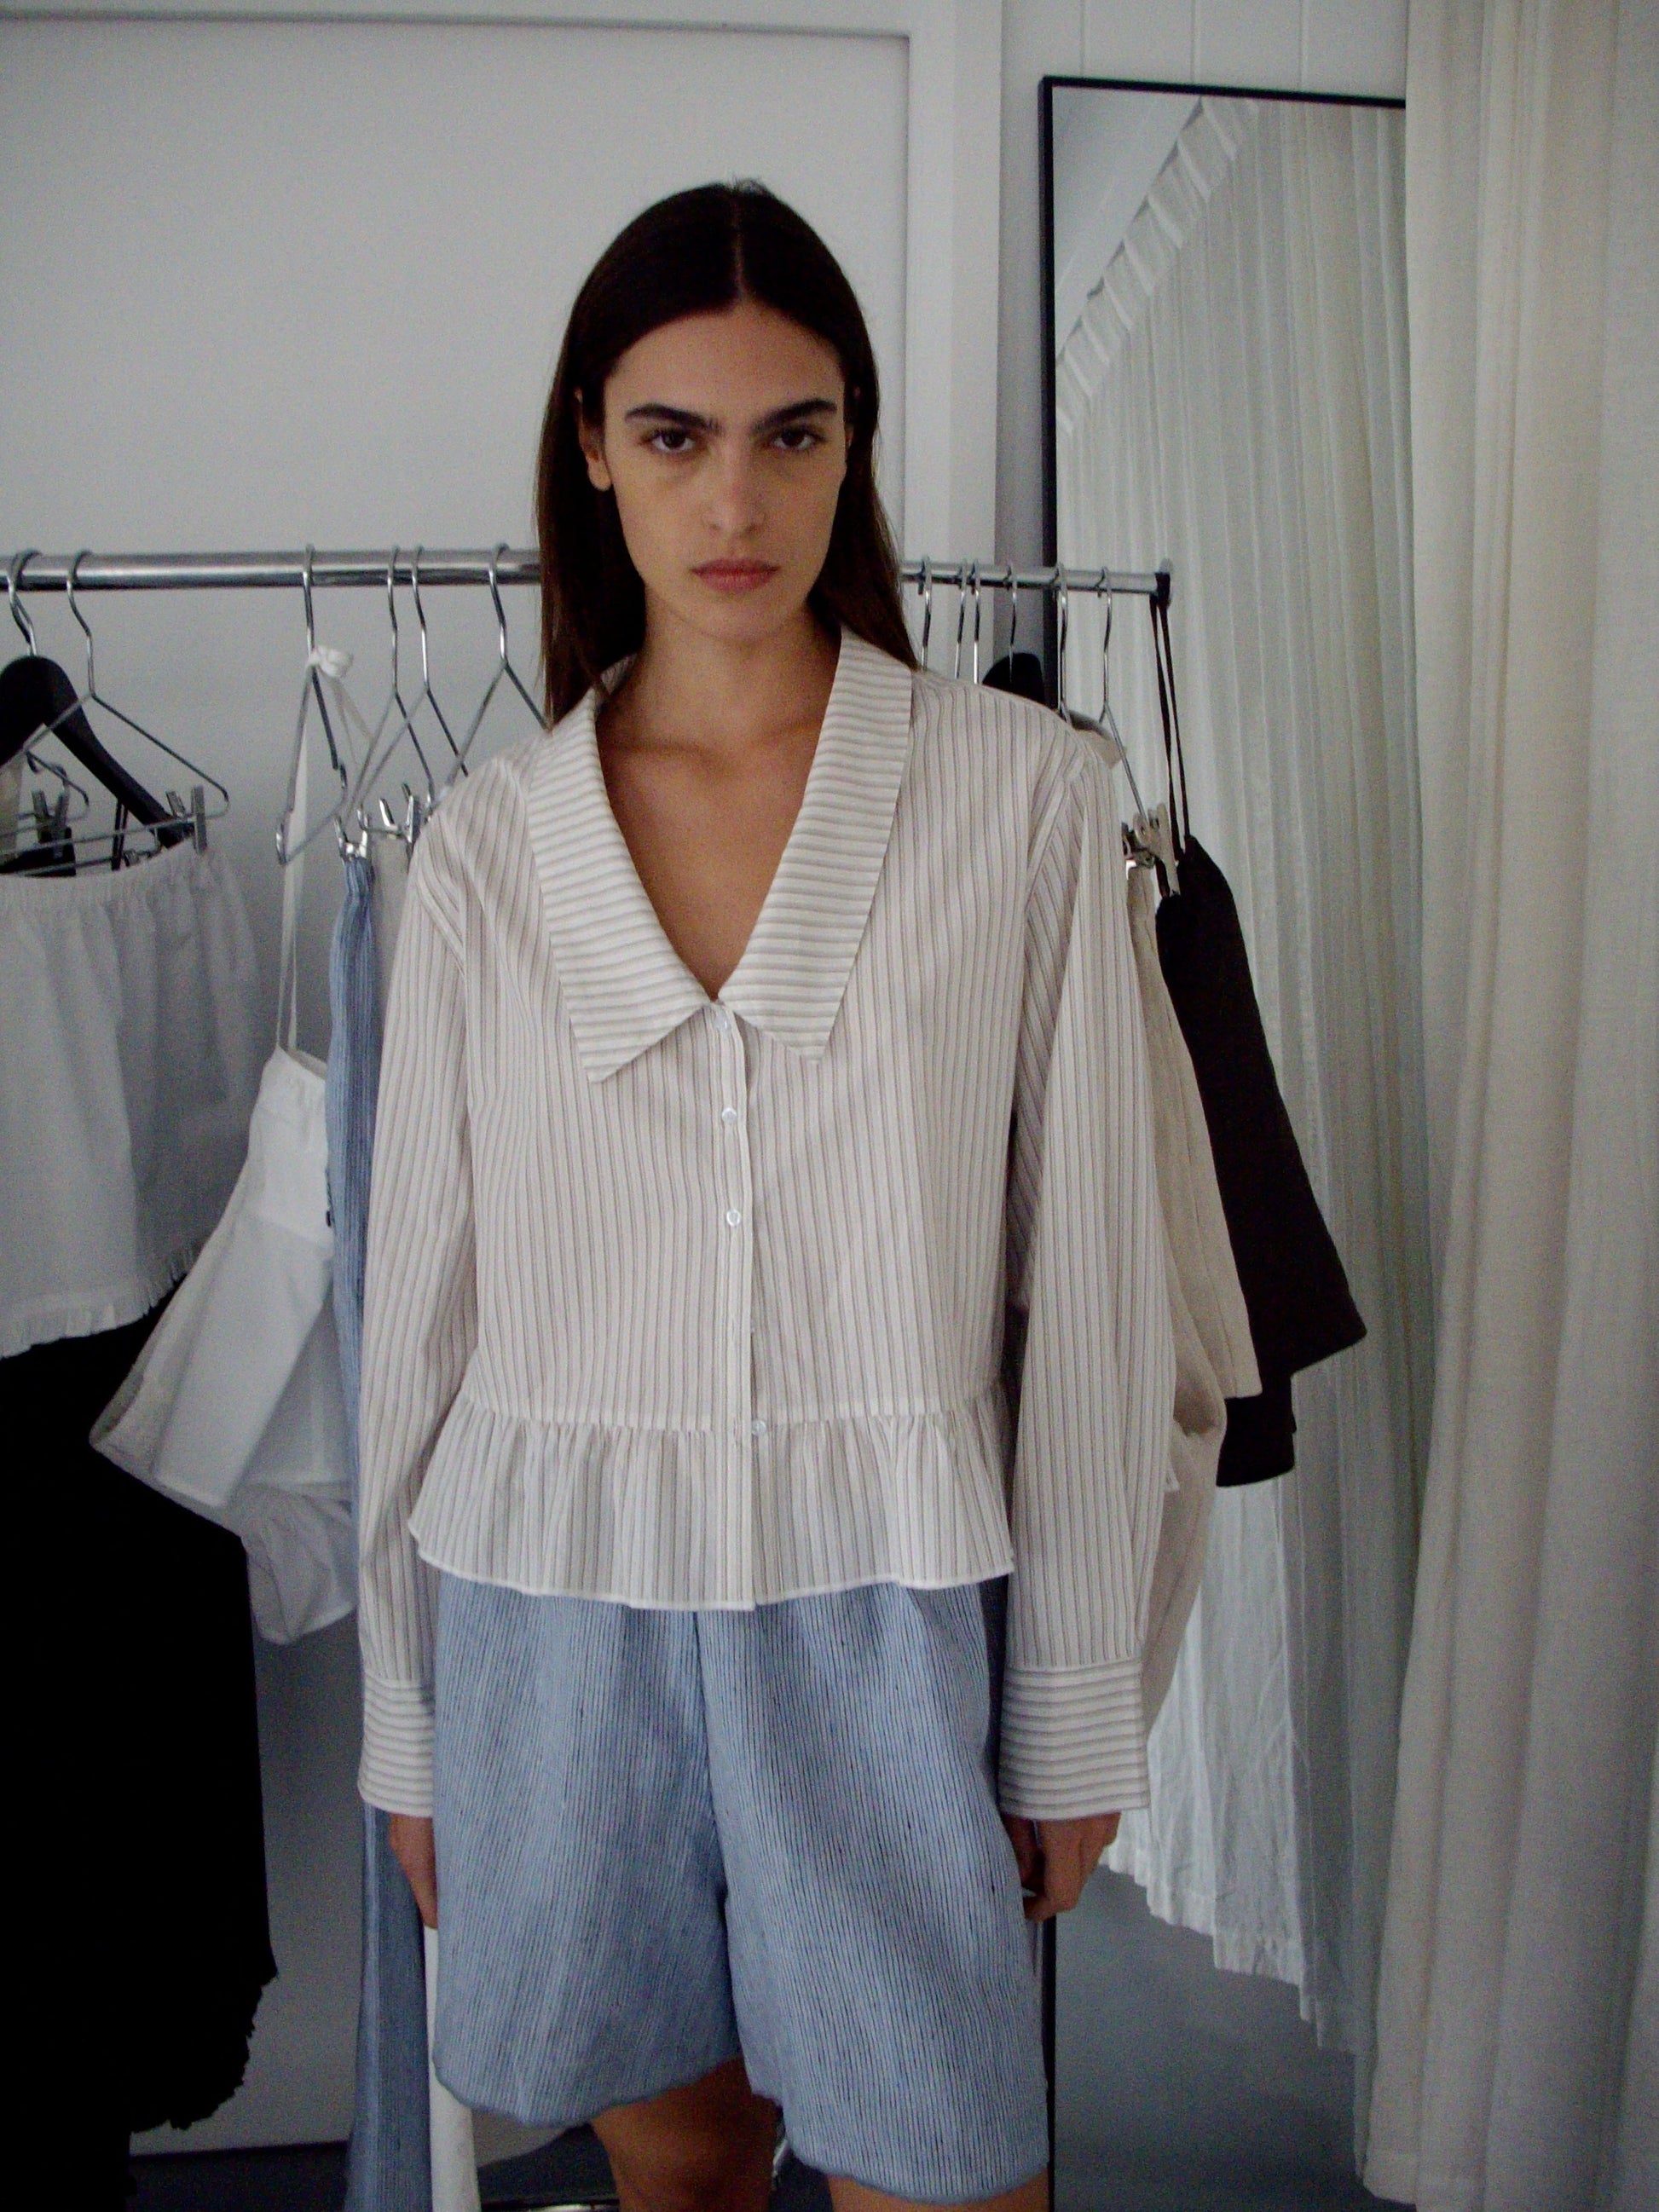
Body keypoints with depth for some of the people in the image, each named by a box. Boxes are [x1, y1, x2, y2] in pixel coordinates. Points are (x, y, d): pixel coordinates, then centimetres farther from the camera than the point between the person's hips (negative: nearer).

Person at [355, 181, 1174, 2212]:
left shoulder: (1019, 791, -3)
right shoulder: (488, 843, 2)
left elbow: (1089, 1279, -2)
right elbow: (423, 1299, 6)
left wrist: (1078, 1713, 0)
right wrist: (405, 1726, 9)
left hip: (884, 1603, -1)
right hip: (556, 1603, 2)